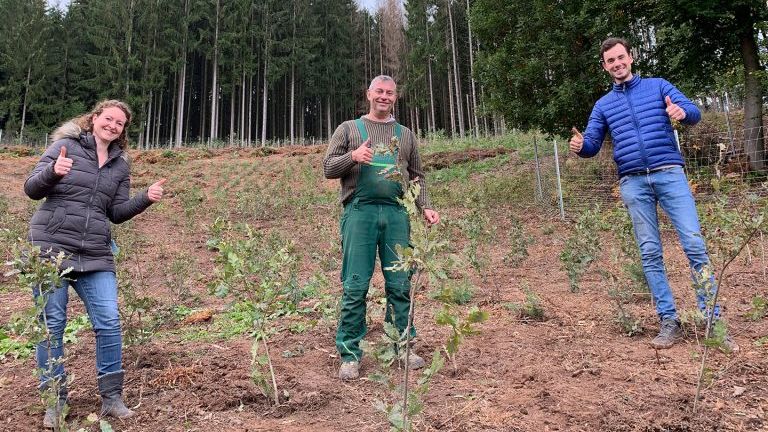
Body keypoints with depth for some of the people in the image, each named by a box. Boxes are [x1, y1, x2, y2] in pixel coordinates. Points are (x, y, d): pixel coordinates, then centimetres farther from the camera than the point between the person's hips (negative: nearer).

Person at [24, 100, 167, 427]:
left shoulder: (121, 165, 12)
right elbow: (32, 189, -3)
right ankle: (55, 401, 16)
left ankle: (111, 398, 9)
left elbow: (117, 213, 11)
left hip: (95, 256, 3)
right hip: (50, 249, -3)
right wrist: (53, 172, -23)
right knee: (51, 325, 3)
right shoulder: (65, 146, 0)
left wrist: (145, 199, -6)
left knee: (109, 322, -3)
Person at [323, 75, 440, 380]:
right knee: (355, 286, -3)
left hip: (396, 214, 3)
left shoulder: (405, 134, 21)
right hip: (360, 212, -2)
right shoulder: (349, 129, 14)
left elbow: (417, 176, 21)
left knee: (400, 285, 4)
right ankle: (349, 354, 6)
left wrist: (426, 207, 7)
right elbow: (328, 168, 8)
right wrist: (352, 156, -11)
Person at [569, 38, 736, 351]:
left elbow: (694, 112, 1)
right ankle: (669, 321, 8)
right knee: (650, 254, 1)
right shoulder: (603, 105, 17)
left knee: (694, 245, -8)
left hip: (669, 174, -2)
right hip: (633, 183, 2)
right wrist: (580, 146, -13)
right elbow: (592, 145, 12)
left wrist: (681, 112, -24)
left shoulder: (658, 86, 12)